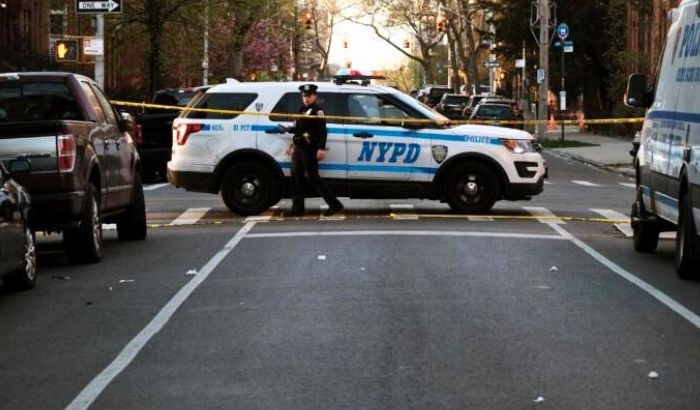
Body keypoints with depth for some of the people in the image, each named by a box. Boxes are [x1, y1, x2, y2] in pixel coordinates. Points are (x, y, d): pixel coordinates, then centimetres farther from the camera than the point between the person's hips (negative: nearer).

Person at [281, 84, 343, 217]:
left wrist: (321, 149, -26)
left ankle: (334, 204, -5)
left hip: (309, 150, -9)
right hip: (299, 150, 9)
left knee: (314, 177, -9)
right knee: (296, 177, 8)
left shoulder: (317, 111, -9)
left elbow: (322, 131, -18)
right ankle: (297, 208, 12)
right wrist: (293, 145, 26)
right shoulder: (302, 110, 17)